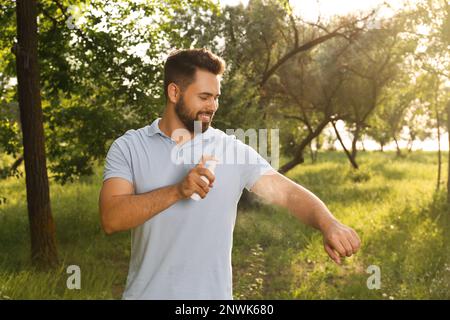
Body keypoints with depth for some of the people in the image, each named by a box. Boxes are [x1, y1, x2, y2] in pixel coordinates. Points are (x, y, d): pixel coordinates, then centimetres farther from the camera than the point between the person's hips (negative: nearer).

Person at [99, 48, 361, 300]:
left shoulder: (233, 150, -3)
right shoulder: (128, 147, -4)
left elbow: (287, 192, -9)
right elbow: (111, 219, -15)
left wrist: (329, 224, -28)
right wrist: (177, 191, -27)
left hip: (210, 294, 1)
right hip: (147, 293, 0)